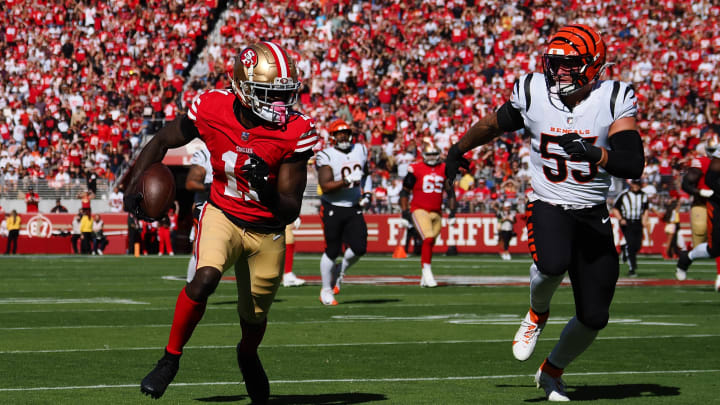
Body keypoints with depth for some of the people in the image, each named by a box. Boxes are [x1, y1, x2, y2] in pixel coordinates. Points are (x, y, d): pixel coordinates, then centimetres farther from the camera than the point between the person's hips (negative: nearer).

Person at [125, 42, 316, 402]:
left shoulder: (295, 133, -22)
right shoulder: (211, 110, -19)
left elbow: (290, 212, -19)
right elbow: (161, 142, 1)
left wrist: (266, 188, -38)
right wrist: (133, 187, -8)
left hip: (267, 230, 1)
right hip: (223, 214, -1)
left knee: (255, 317, 16)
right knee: (206, 277, -30)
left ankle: (247, 356, 55)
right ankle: (170, 359, -9)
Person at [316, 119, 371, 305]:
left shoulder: (360, 150, 8)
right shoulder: (326, 156, -10)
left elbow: (365, 175, 26)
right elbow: (325, 187, -19)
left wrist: (366, 193, 12)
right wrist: (347, 181, -28)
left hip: (353, 208, 5)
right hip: (333, 208, -5)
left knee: (359, 248, -8)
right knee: (332, 251, -2)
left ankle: (340, 271, 22)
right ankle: (326, 290, 14)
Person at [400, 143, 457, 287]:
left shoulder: (444, 169, 10)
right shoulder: (416, 169, -3)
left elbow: (450, 192, 20)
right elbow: (405, 192, 1)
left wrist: (452, 212, 14)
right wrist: (405, 212, -4)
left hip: (436, 212, 4)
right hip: (419, 210, -4)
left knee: (430, 244, 8)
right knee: (428, 239, -21)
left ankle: (424, 279, 19)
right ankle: (427, 271, -18)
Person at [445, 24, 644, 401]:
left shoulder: (613, 99, -9)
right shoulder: (532, 93, -4)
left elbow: (633, 164, -18)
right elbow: (495, 123, 17)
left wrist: (594, 153, -36)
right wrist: (459, 148, 32)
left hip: (593, 215, 1)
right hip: (548, 206, -1)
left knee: (594, 317, 2)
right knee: (553, 263, -36)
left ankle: (552, 371, 33)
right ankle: (537, 313, 0)